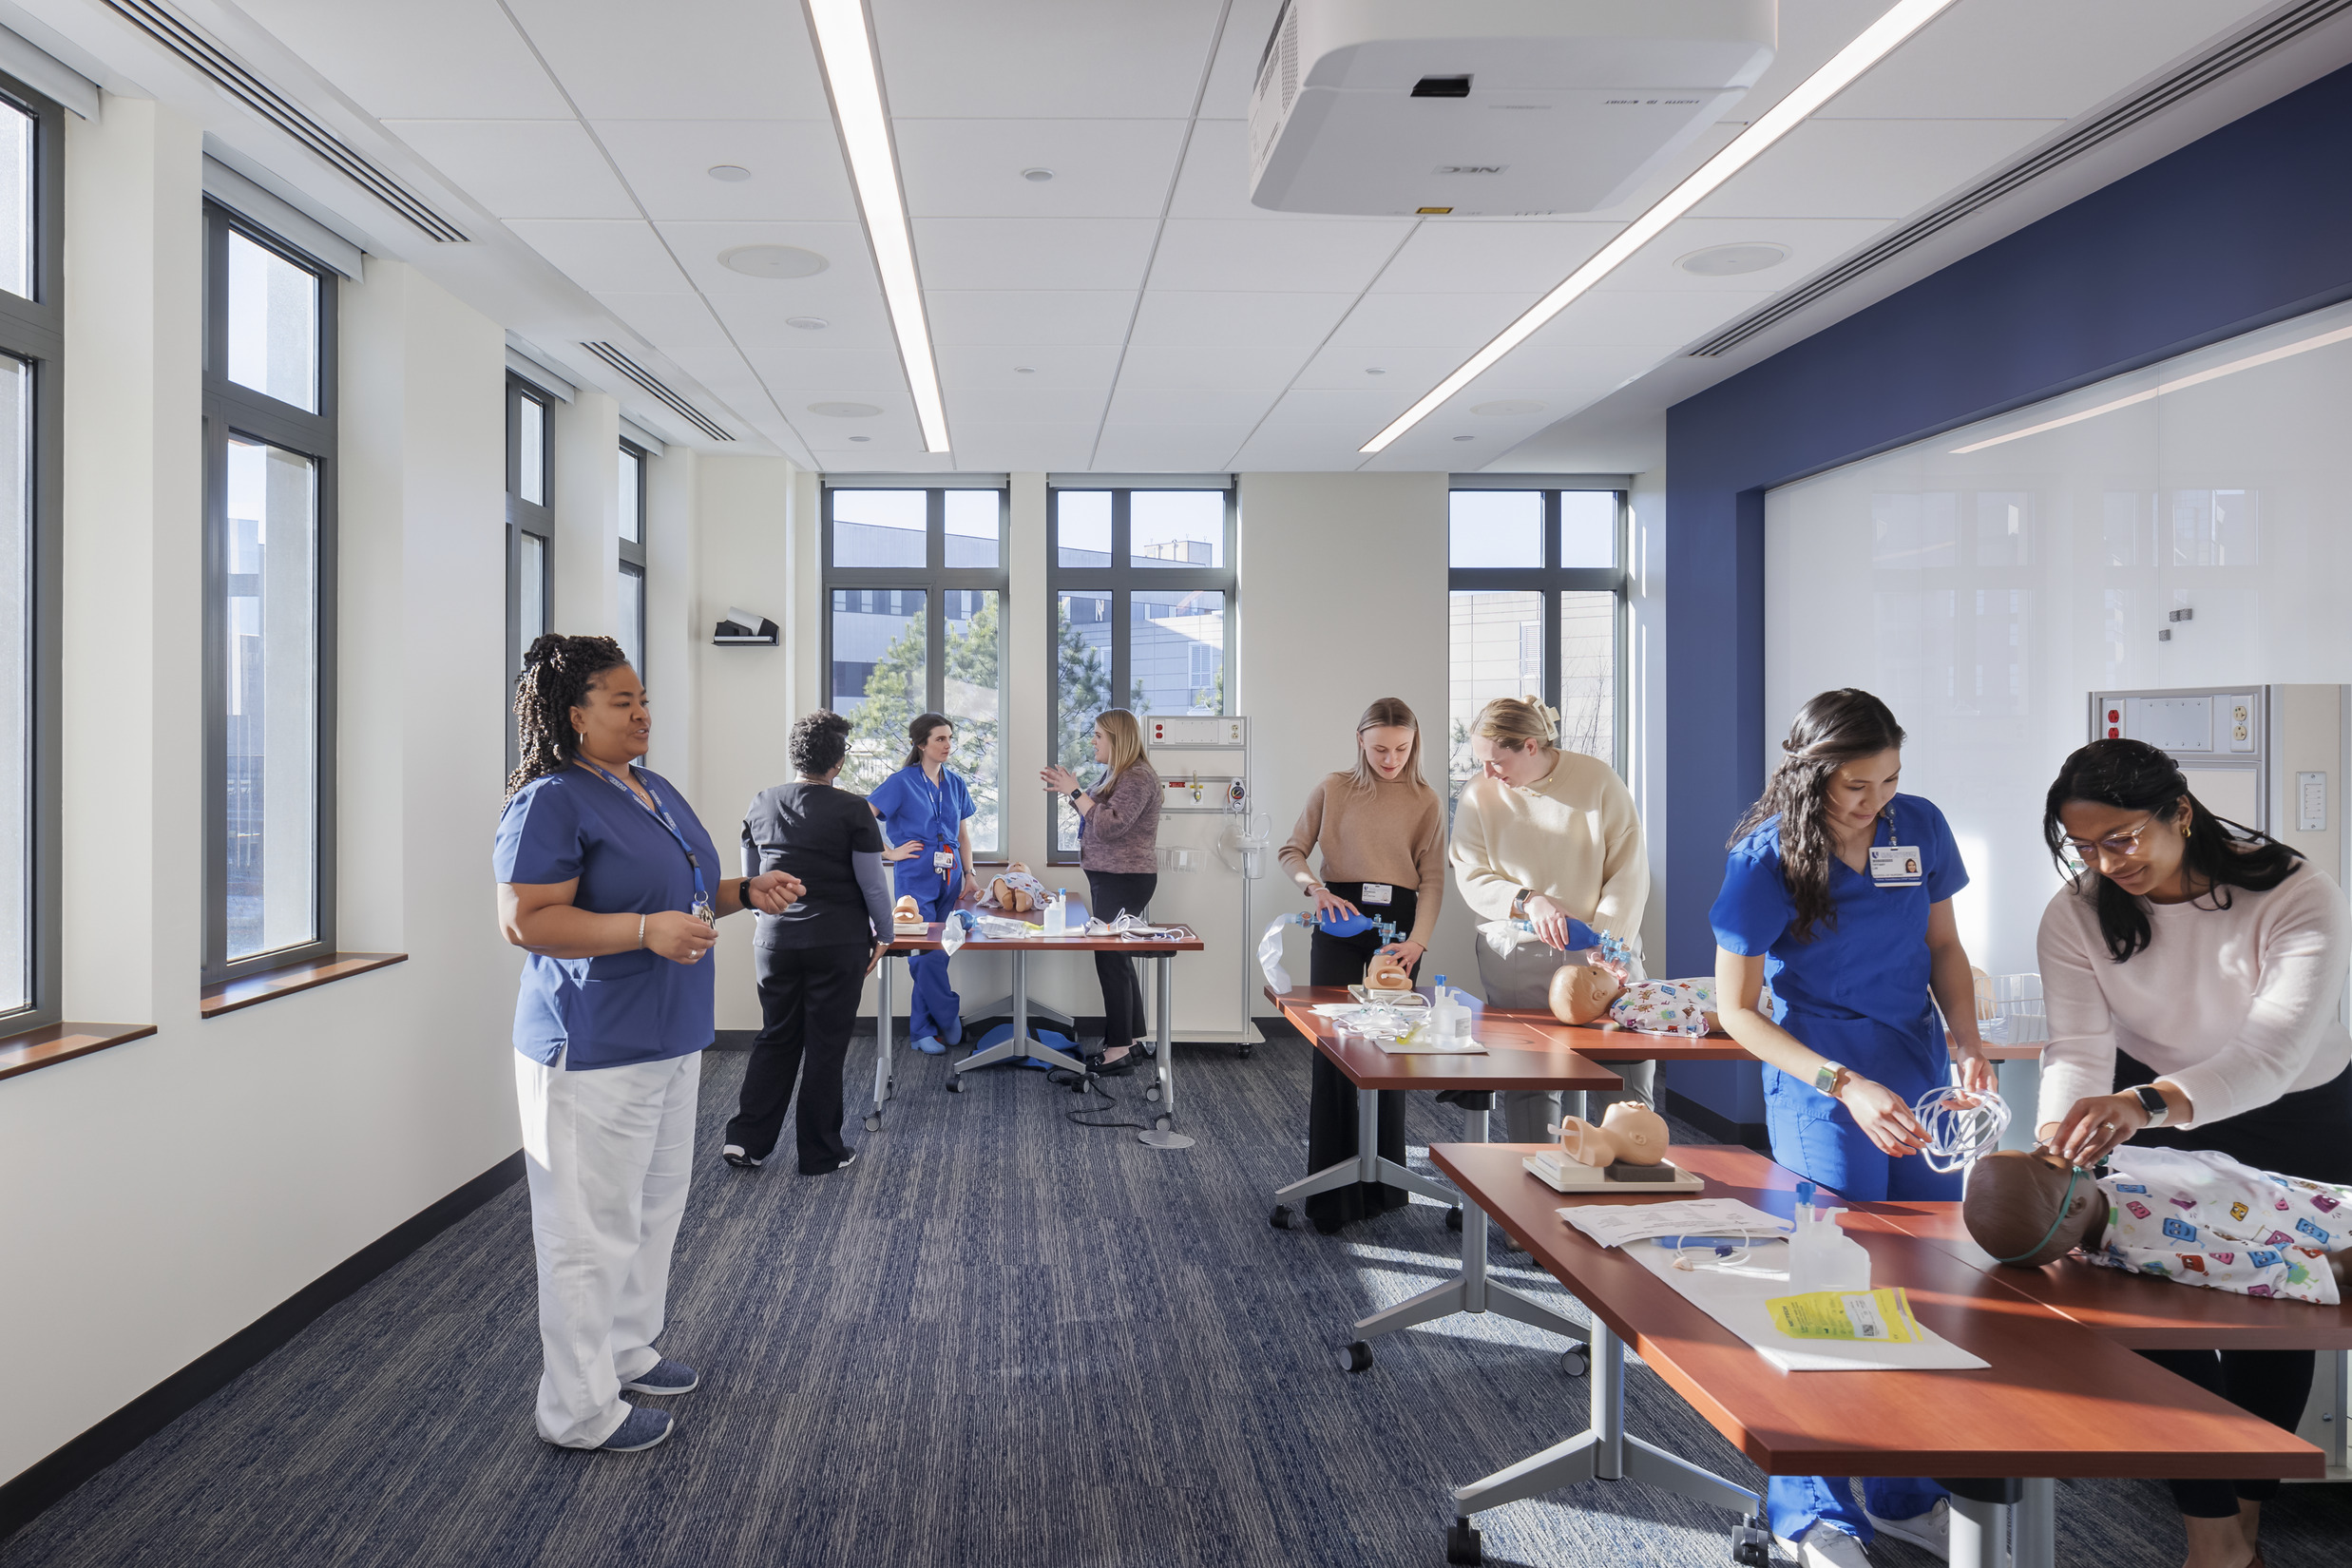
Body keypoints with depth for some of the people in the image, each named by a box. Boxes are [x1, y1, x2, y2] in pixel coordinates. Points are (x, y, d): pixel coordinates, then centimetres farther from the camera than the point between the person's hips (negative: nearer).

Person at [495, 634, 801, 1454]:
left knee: (654, 1209, 21)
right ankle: (581, 1409, 14)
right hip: (593, 1052, -9)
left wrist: (748, 892, 6)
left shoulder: (656, 791, 13)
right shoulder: (551, 801, -16)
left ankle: (628, 1352, 39)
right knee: (594, 1230, 0)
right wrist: (646, 931, -29)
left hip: (669, 1041, 10)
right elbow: (525, 920, -22)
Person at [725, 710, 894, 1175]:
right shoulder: (852, 810, -12)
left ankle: (745, 1138, 11)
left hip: (775, 940, 4)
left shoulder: (761, 804, 2)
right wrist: (883, 934, 5)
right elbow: (873, 882, -8)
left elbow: (750, 878, 13)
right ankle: (820, 1153, 14)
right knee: (826, 1045, 6)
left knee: (776, 1038, 16)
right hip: (838, 944, -4)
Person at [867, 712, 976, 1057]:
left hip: (948, 880, 5)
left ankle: (921, 1030, 15)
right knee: (929, 954, -9)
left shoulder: (956, 783, 11)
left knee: (929, 956, 7)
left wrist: (969, 875, 10)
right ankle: (949, 1020, 6)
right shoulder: (902, 782, -6)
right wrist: (891, 852, -7)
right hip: (915, 880, -5)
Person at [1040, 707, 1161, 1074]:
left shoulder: (1138, 778, -17)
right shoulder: (1112, 773, 15)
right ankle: (1127, 1039, 23)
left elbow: (1109, 825, -25)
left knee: (1111, 960, -9)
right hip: (1107, 879, 11)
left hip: (1125, 882, -11)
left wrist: (1075, 792, -20)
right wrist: (1069, 790, 11)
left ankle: (1119, 1051, -4)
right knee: (1117, 958, 15)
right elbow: (1094, 815, 24)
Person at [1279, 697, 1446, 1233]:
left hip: (1398, 925, 1)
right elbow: (1291, 851, 8)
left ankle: (1382, 1184, 18)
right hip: (1339, 922, 0)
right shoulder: (1332, 790, 5)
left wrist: (1417, 941, -13)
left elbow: (1433, 880, 1)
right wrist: (1315, 888, -12)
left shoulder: (1426, 801, 5)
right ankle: (1333, 1191, 1)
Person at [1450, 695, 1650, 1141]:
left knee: (1625, 1085, -2)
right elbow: (1471, 878, 1)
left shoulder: (1598, 779, -3)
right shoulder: (1479, 795, 2)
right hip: (1517, 960, 1)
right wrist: (1527, 901, -18)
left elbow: (1630, 869, -3)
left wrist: (1606, 942, -13)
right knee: (1526, 1088, 3)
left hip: (1601, 952, -1)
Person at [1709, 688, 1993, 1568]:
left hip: (1921, 1075, 5)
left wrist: (1965, 1040, -6)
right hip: (1821, 1083, -5)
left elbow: (1943, 948, 12)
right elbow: (1735, 1008, -11)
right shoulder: (1768, 859, -14)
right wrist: (1846, 1085, -20)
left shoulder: (1919, 827, -1)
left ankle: (1908, 1495, 30)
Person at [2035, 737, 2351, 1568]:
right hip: (2157, 1112, 1)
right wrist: (2057, 1142, -47)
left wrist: (2146, 1104, -57)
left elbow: (2276, 1048, -40)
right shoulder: (2075, 916, -18)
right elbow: (2078, 1045, -26)